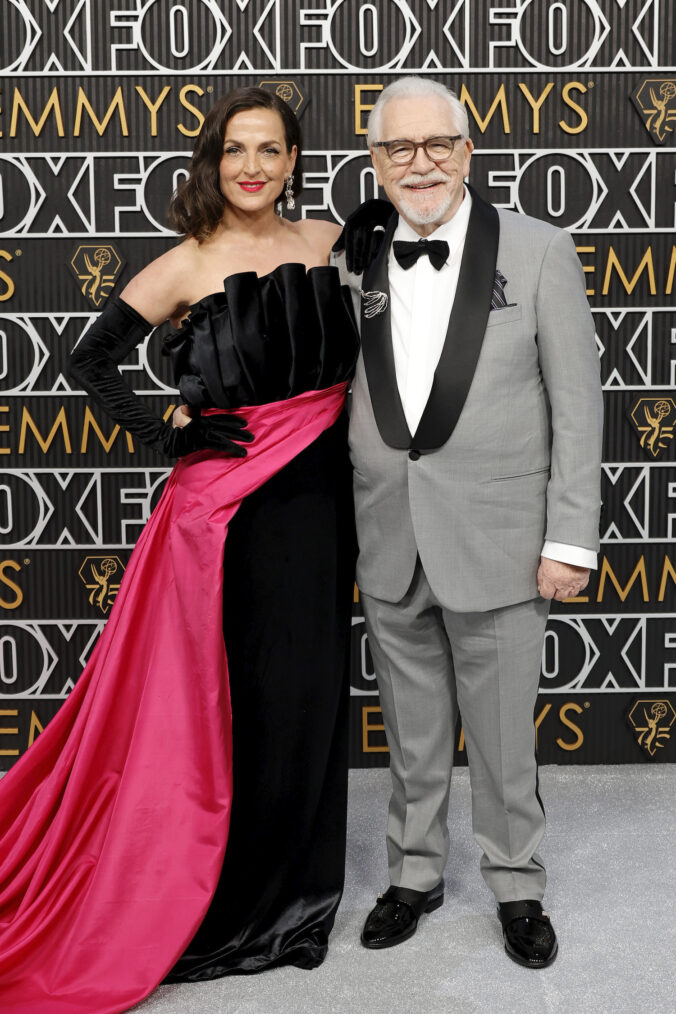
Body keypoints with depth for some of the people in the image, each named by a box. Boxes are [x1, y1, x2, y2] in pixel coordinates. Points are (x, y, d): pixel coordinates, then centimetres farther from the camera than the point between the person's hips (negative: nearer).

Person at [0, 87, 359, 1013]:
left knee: (312, 681, 12)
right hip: (230, 495, -4)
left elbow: (359, 353, 19)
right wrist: (170, 436, -7)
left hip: (323, 486, 4)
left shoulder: (330, 241, 7)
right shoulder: (184, 268, -4)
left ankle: (297, 875, 32)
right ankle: (227, 893, 23)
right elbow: (91, 361, 0)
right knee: (234, 683, 3)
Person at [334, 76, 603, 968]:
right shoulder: (352, 263, 4)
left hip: (496, 543, -2)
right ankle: (415, 874, 36)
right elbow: (333, 395, 9)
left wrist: (570, 539, -8)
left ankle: (517, 888, 30)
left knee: (503, 737, 9)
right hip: (389, 547, 3)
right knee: (412, 734, 16)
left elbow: (577, 406, -4)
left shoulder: (539, 251, -4)